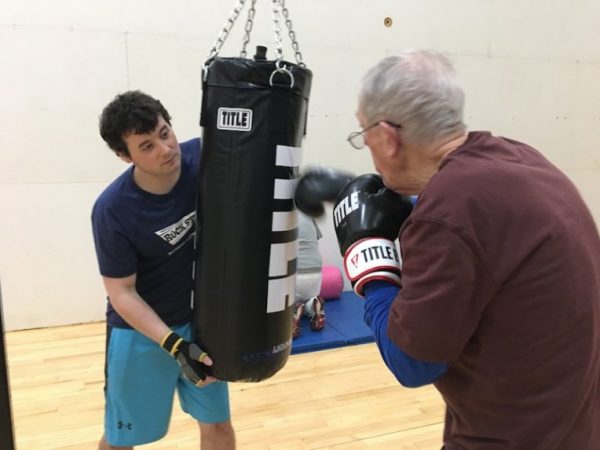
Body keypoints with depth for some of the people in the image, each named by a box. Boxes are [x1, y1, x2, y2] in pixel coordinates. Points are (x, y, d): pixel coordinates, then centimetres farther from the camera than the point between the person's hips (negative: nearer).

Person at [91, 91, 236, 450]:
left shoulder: (205, 158, -17)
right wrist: (175, 345, -25)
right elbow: (121, 292, -17)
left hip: (203, 319, 3)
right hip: (141, 332, -2)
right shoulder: (112, 210, -24)